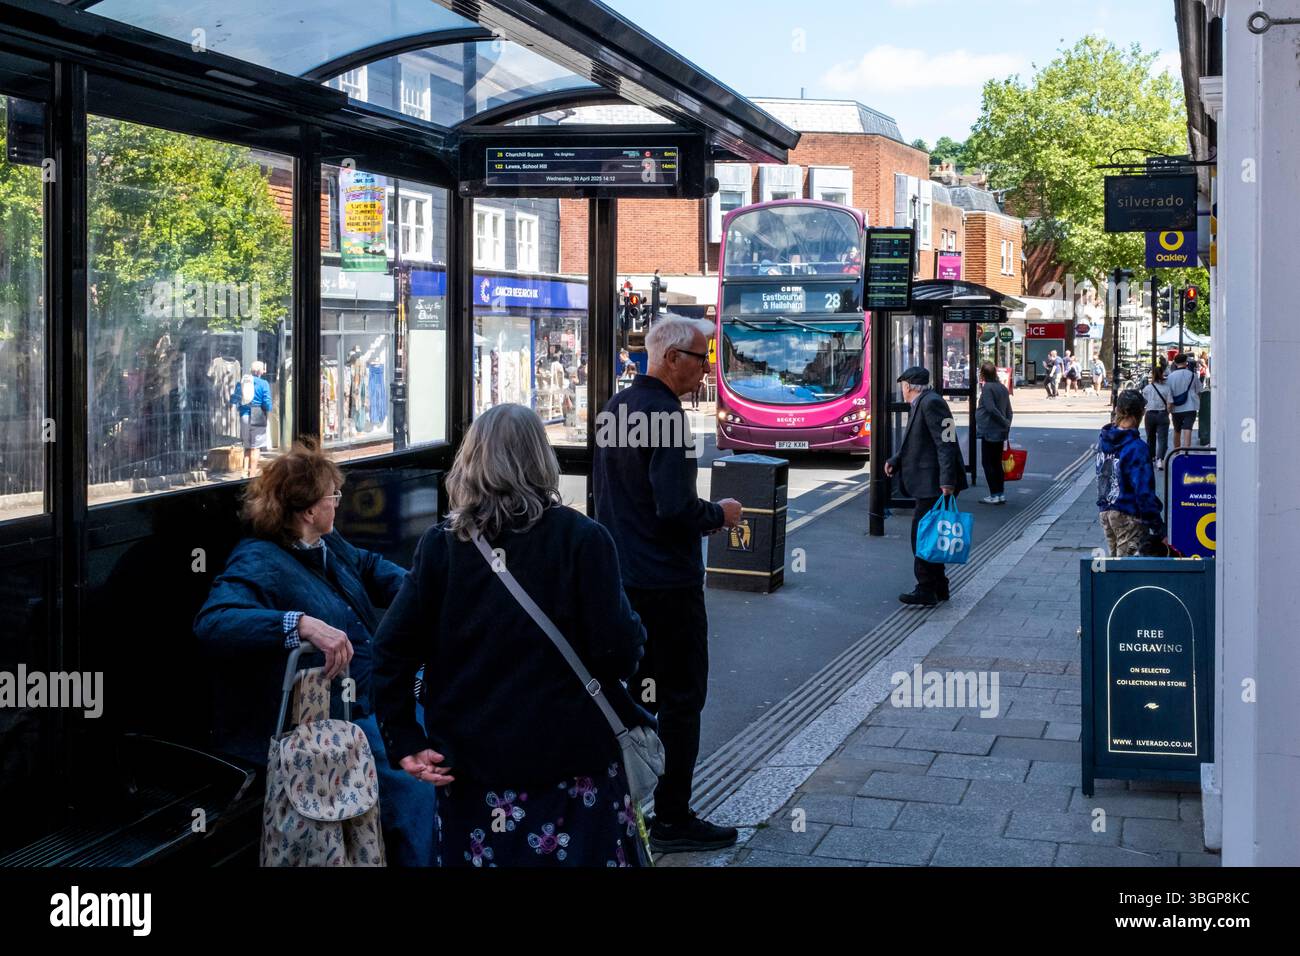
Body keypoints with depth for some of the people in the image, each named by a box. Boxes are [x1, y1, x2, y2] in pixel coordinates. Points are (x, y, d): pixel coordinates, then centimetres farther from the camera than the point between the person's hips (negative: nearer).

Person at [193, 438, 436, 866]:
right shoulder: (258, 563, -18)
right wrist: (303, 624, -46)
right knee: (416, 791, -24)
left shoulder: (327, 544, 11)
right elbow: (213, 622, -35)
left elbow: (369, 567, 31)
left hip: (373, 699, 10)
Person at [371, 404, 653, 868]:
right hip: (570, 763, -2)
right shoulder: (581, 538, -8)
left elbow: (391, 651, -5)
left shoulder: (440, 543, -1)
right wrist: (633, 630, 8)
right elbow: (618, 650, -13)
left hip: (470, 764, 3)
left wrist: (406, 744, 0)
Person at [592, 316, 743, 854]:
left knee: (632, 690, 17)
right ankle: (672, 819, 7)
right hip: (666, 582, -9)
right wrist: (719, 514, -6)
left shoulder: (615, 407, 10)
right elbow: (676, 508, -25)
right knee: (680, 698, 1)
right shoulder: (665, 414, -19)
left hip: (621, 576, 9)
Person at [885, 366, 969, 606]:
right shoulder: (920, 404, 18)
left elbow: (946, 443, -21)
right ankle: (939, 587, 23)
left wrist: (947, 482, -26)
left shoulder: (931, 403, -14)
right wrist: (895, 462, 5)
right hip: (927, 484, 11)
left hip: (935, 485, -11)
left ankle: (926, 592, -3)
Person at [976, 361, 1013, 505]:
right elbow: (1009, 411, 12)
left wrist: (1005, 423, -14)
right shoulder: (1003, 388, 11)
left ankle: (994, 495, -2)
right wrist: (1007, 425, 13)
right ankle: (1000, 494, 16)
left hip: (989, 432, -8)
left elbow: (991, 408, -22)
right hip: (1000, 432, 8)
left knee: (988, 463, -1)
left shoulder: (987, 388, -13)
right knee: (997, 463, 14)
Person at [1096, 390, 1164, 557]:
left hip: (1105, 512, 7)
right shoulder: (1136, 448, -18)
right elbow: (1144, 493, -19)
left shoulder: (1103, 439, 4)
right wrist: (1159, 530, -15)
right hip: (1128, 517, -7)